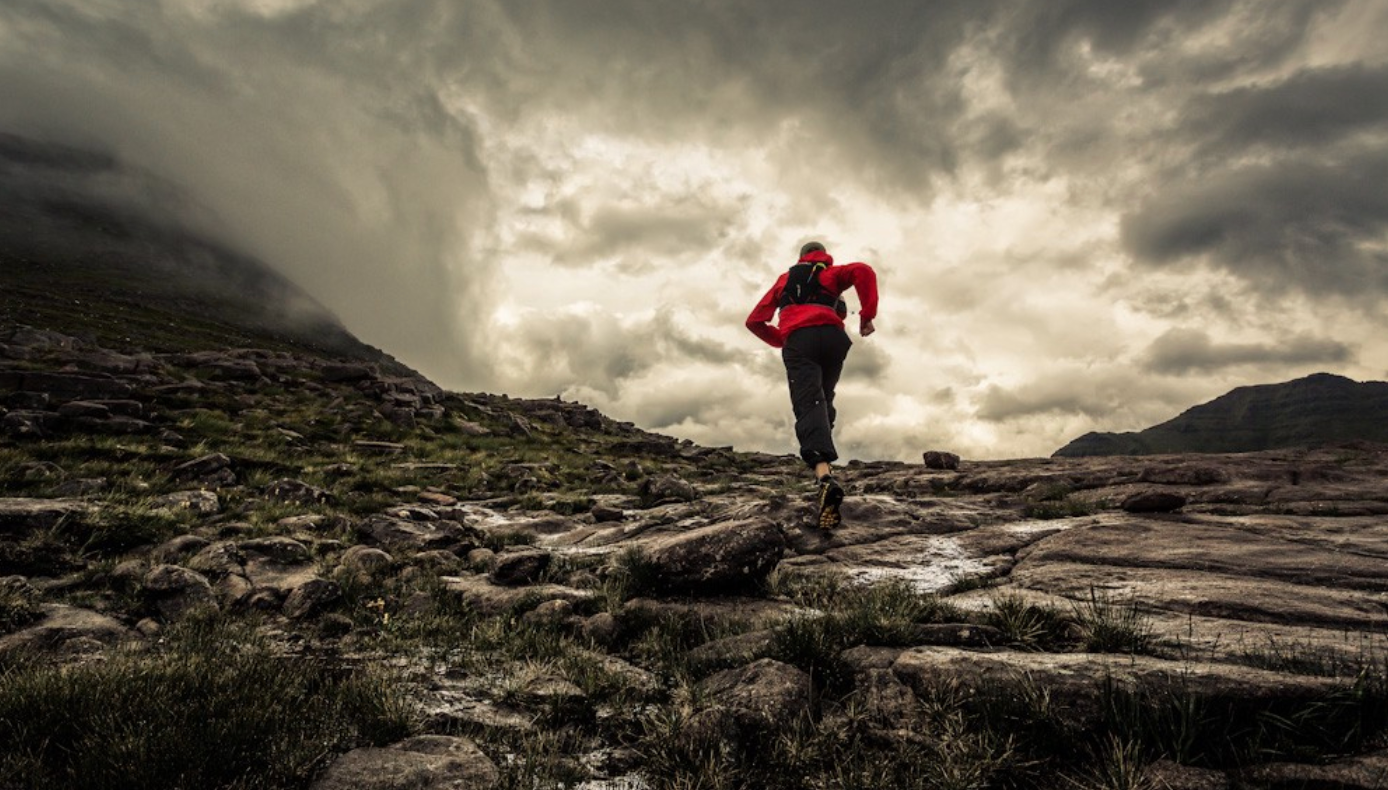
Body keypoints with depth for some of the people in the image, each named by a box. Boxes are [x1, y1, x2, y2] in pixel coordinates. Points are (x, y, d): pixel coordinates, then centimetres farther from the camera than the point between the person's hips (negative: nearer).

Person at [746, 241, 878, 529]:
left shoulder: (784, 279, 33)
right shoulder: (832, 273, 27)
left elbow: (754, 321, 31)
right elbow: (863, 271, 2)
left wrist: (781, 341, 43)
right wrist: (867, 315, 4)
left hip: (798, 340, -1)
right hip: (832, 337, 1)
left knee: (808, 405, -18)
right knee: (823, 399, 22)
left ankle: (824, 475, -41)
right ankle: (822, 460, 6)